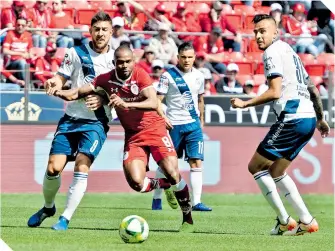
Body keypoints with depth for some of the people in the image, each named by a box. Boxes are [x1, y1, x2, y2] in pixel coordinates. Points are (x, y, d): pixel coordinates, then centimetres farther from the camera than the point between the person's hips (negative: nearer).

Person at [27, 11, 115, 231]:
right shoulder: (76, 53, 1)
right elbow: (61, 80, 1)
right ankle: (48, 207, 23)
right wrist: (54, 84, -22)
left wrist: (102, 100, -16)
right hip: (71, 119, 1)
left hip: (96, 122, -1)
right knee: (53, 168, -5)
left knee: (82, 167, -18)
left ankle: (66, 218, -11)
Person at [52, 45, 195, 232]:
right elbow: (77, 93, -1)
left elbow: (154, 103, -30)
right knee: (136, 183, -14)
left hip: (154, 129, -3)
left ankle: (188, 216, 8)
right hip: (133, 135, 3)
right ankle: (164, 185, 21)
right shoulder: (106, 80, -6)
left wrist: (126, 104, -44)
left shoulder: (140, 75, -17)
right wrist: (58, 92, -22)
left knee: (172, 174, -16)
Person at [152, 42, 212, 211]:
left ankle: (196, 202, -8)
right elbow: (157, 100, -7)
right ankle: (157, 199, 17)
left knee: (196, 162, -7)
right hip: (174, 126, -3)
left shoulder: (198, 76, 8)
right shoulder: (168, 76, -7)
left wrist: (201, 120, 20)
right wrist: (163, 117, -20)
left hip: (193, 125, 3)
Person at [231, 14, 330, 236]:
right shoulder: (289, 51, 23)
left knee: (256, 166, 0)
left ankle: (285, 221, -3)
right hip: (308, 117, 10)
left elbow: (275, 92, -17)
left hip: (292, 118, -10)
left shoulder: (273, 52, -6)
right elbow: (313, 89, 27)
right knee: (275, 172, 18)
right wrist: (321, 118, 35)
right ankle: (307, 221, 11)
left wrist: (245, 104, -10)